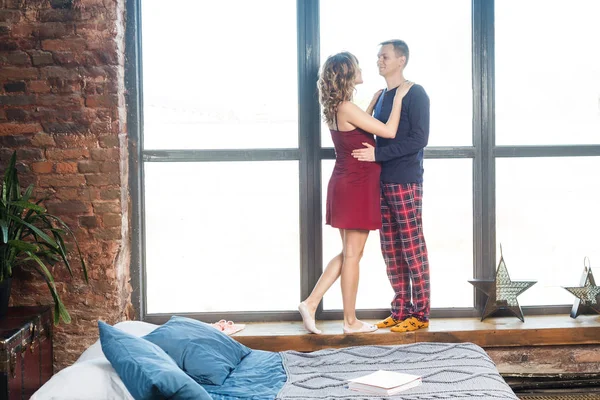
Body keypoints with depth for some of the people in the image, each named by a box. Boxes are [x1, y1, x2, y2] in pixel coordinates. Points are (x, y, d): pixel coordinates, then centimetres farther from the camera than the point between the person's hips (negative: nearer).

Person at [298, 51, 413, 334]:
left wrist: (377, 97, 30)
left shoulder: (337, 108, 10)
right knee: (352, 255, 0)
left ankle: (311, 303, 12)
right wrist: (398, 98, -9)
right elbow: (389, 132, -19)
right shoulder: (346, 108, -19)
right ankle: (351, 321, 10)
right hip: (356, 187, -9)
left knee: (348, 253, 16)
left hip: (345, 185, 9)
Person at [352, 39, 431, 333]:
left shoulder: (415, 94, -6)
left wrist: (378, 154, -18)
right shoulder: (381, 96, 17)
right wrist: (369, 152, 7)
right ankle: (401, 309, 16)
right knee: (390, 250, 8)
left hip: (406, 183, -7)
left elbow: (419, 139, -15)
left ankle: (421, 314, 3)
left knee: (412, 248, -3)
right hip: (382, 182, 8)